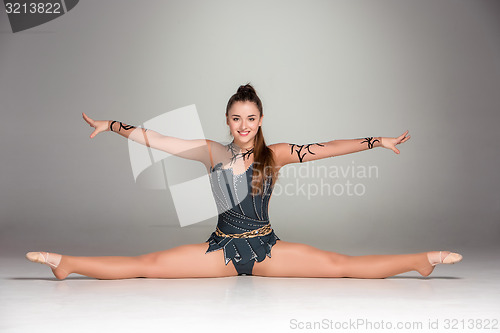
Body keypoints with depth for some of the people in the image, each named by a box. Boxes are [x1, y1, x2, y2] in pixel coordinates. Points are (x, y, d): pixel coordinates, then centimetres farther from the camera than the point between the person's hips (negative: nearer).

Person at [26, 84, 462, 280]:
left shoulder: (275, 154, -1)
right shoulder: (212, 152, 1)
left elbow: (326, 149, -8)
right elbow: (155, 139, 1)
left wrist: (377, 141, -13)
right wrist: (112, 125, -1)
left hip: (267, 248, 0)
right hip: (222, 248, 1)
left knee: (342, 266, -11)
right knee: (145, 266, -10)